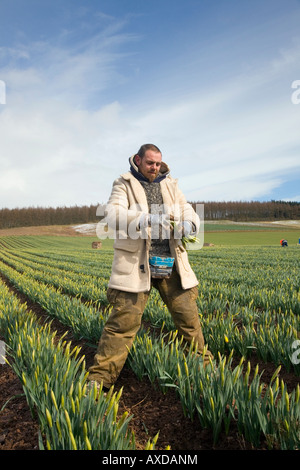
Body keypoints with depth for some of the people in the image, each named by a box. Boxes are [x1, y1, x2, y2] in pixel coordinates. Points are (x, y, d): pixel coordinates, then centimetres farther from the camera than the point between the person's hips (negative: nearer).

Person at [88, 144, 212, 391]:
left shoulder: (170, 185, 17)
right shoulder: (124, 184, 4)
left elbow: (191, 214, 10)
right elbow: (114, 215, -14)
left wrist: (187, 224, -16)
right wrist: (147, 219, -31)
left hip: (171, 262, 4)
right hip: (135, 262, -4)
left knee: (188, 313, 9)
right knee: (124, 318, -7)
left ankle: (203, 363, 30)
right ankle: (100, 376, 8)